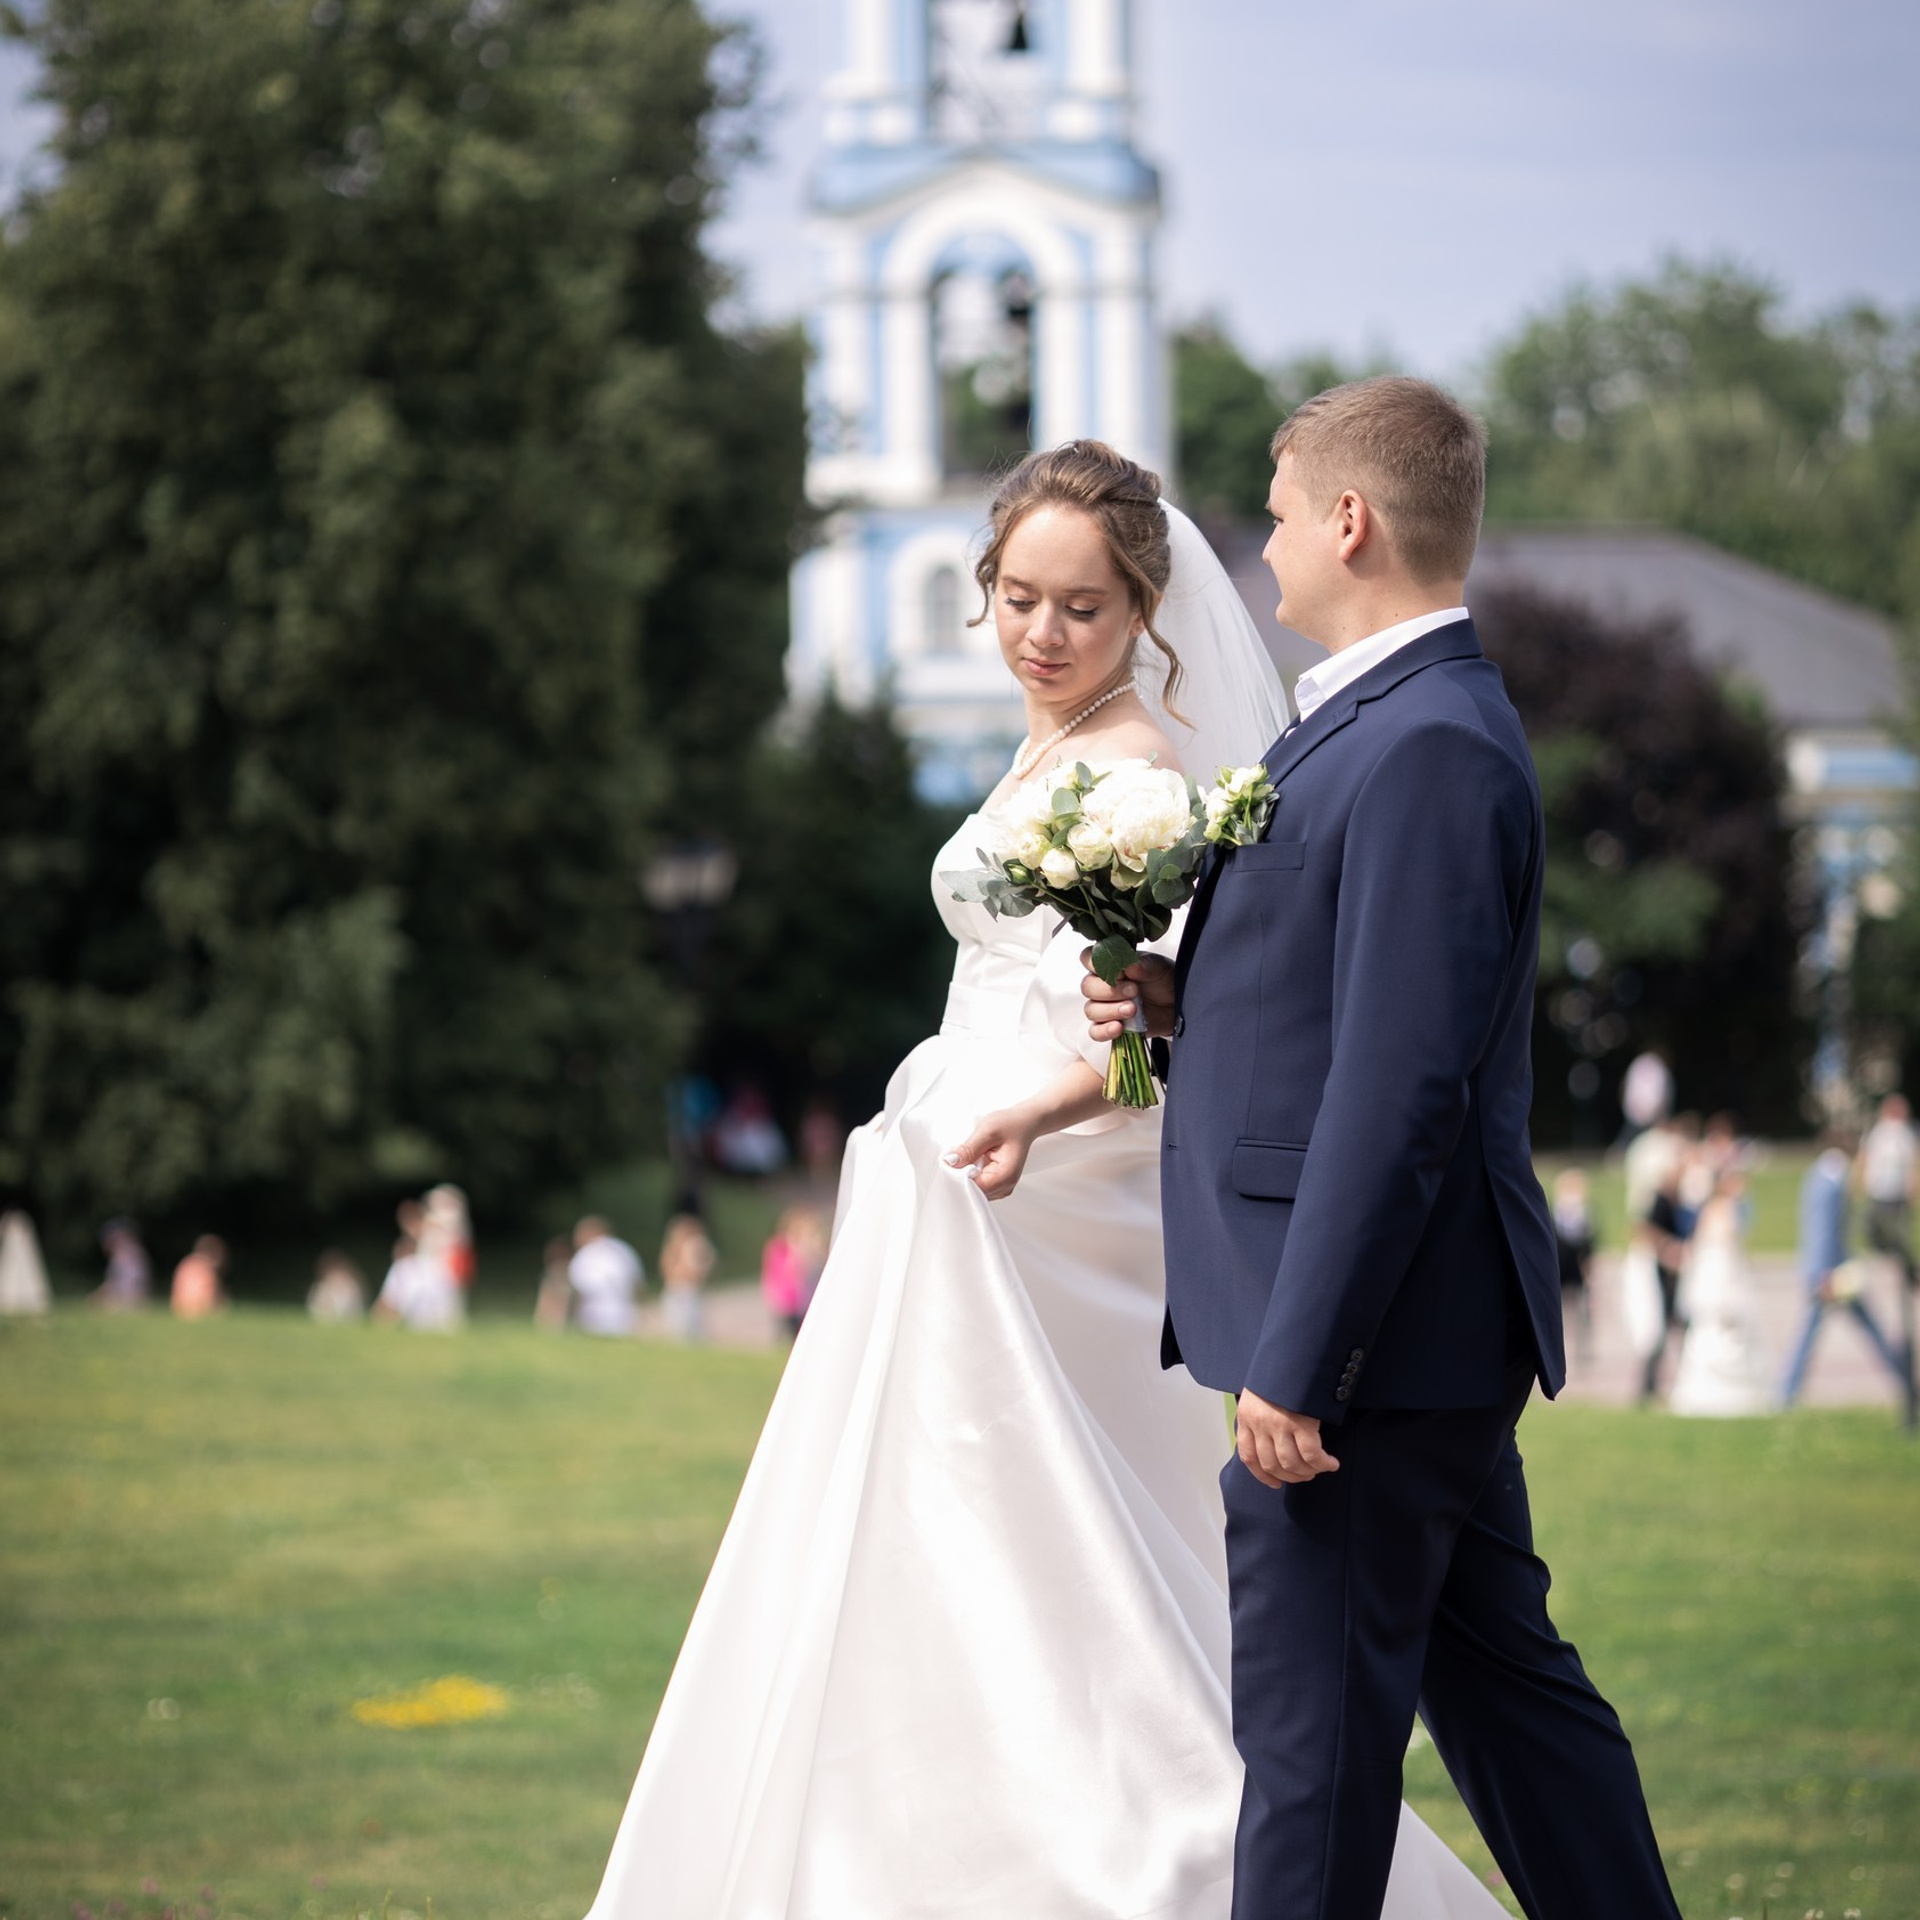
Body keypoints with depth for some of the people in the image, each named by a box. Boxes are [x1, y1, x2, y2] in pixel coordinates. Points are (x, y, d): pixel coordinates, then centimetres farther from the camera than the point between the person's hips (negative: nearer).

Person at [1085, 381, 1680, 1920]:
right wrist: (1184, 1002, 4)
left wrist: (1297, 1365, -23)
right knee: (1504, 1679, 15)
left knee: (1315, 1732, -3)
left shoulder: (1429, 750, -19)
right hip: (1441, 1334, 10)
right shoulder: (1401, 723, 14)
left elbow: (1403, 1084, -23)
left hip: (1379, 1333, -10)